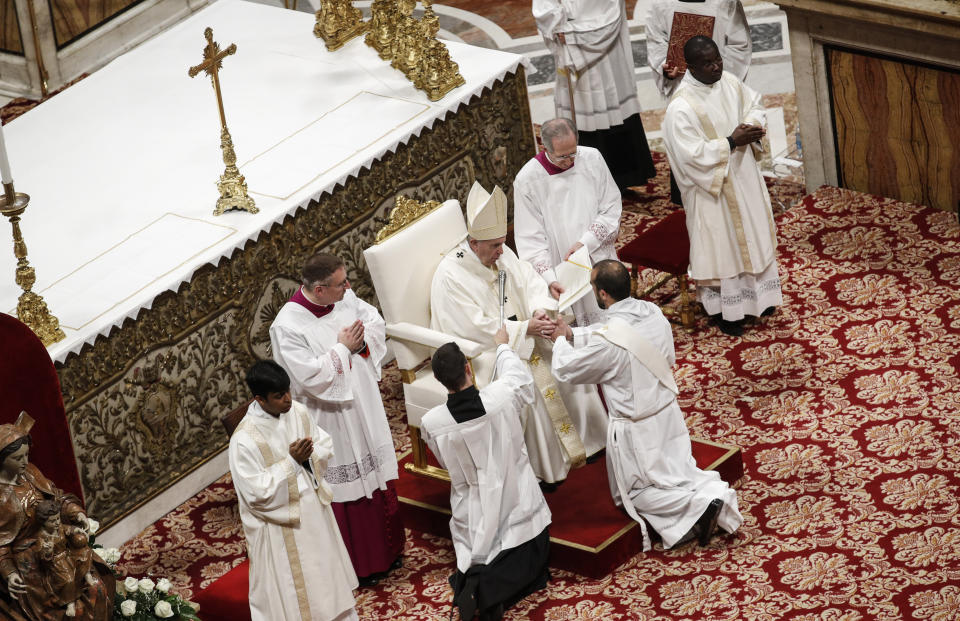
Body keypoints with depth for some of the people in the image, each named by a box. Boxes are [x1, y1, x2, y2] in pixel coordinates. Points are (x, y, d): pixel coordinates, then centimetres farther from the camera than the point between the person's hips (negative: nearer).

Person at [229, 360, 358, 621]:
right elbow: (256, 492, -25)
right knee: (288, 586, 9)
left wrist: (310, 455, -18)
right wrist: (291, 461, -29)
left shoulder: (298, 412, -8)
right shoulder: (244, 439, -26)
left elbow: (326, 445, 5)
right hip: (280, 524, -6)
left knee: (323, 569, 25)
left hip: (313, 509, 6)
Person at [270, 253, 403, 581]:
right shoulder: (287, 327, -26)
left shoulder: (345, 297, -7)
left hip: (364, 405, 7)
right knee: (343, 489, 6)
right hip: (331, 418, -7)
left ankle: (384, 549, 39)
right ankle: (355, 564, 23)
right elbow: (310, 377, -28)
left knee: (375, 474, 20)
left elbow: (376, 321, 7)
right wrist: (342, 348, -20)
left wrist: (362, 340, -13)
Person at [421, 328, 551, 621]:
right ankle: (497, 586, -16)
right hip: (517, 506, -1)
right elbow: (519, 375, 4)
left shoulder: (431, 423, -18)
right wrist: (502, 346, 23)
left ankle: (474, 581, -11)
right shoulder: (501, 397, -21)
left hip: (474, 517, 1)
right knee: (533, 569, 14)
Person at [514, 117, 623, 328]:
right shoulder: (527, 180, -14)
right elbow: (530, 239, -12)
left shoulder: (592, 159, -6)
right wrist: (549, 279, -23)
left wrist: (585, 243, -14)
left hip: (599, 261, 3)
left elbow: (611, 208, 0)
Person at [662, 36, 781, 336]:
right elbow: (692, 154, -28)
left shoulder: (729, 82, -7)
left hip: (743, 176, 7)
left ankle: (756, 294, 41)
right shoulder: (680, 109, -28)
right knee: (720, 244, 8)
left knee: (752, 235, 20)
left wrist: (753, 125, -12)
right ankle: (722, 308, 27)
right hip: (713, 187, -7)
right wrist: (731, 142, -28)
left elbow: (754, 103, 10)